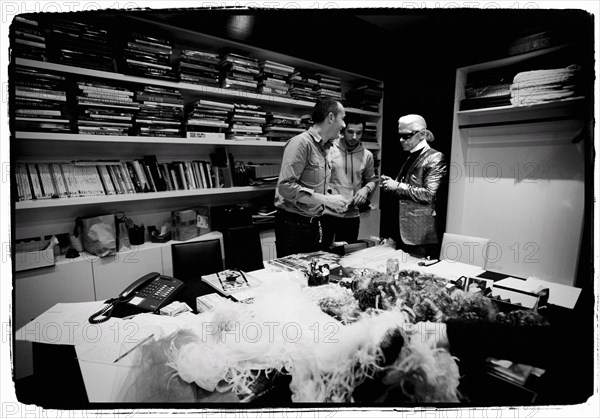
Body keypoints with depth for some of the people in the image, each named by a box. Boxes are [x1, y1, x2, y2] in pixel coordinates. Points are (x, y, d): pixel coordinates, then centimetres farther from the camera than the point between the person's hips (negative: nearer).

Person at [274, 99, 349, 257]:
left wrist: (333, 201, 3)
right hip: (293, 225, -8)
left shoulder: (324, 147, 12)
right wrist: (326, 199, -23)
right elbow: (286, 186, -24)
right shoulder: (302, 142, -15)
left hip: (313, 224, 8)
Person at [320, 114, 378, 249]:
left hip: (352, 215, 4)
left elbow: (372, 179, 19)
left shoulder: (367, 155, 7)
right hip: (327, 213, -3)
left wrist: (366, 189, -3)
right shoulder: (329, 150, -4)